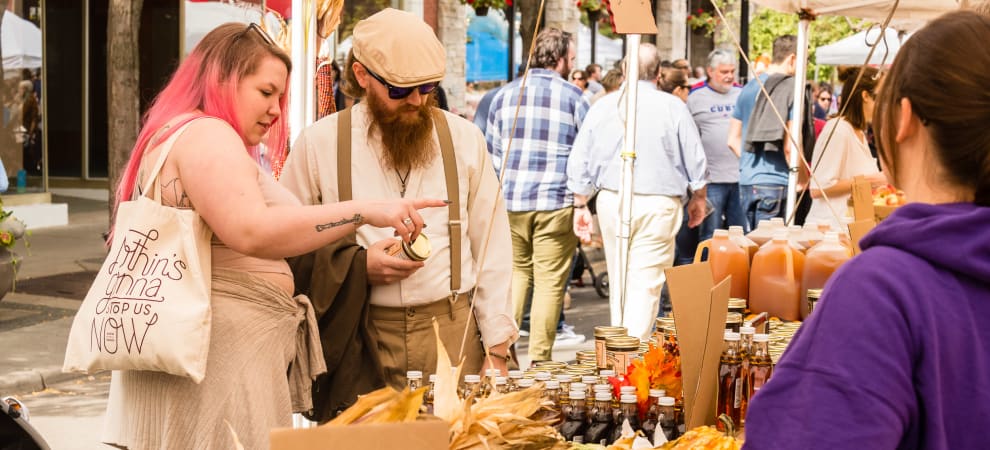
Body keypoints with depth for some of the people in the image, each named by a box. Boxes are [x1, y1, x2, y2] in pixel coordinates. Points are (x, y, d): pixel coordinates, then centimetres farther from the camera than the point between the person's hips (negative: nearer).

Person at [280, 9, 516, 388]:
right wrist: (357, 265, -10)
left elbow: (492, 248, 7)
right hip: (359, 334, -1)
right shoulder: (319, 143, 0)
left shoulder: (464, 138, 5)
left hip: (453, 330, 1)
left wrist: (496, 347, 3)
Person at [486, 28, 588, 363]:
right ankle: (539, 360, 5)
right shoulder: (573, 96, -2)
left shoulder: (505, 94, 8)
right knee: (550, 281, 2)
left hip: (510, 200, 4)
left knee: (516, 273, 16)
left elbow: (491, 150, 12)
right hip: (557, 201, -3)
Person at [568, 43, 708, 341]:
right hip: (658, 204, -3)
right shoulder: (673, 107, -5)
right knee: (645, 282, -3)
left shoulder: (603, 106, 3)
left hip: (611, 201, 3)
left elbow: (579, 162, 6)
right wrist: (698, 199, 17)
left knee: (618, 279, 15)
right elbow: (695, 160, 1)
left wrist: (581, 205, 15)